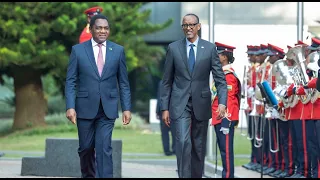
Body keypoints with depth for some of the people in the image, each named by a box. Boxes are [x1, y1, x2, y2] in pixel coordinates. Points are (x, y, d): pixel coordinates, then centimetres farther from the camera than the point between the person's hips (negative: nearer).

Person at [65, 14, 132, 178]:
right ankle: (88, 175, 30)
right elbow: (70, 81, 0)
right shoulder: (78, 50, 1)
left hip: (108, 109, 0)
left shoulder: (118, 51, 4)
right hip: (85, 108, 1)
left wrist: (126, 108, 0)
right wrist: (70, 107, -10)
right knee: (86, 148, 10)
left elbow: (123, 83, 6)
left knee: (104, 148, -11)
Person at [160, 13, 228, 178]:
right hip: (180, 104, -1)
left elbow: (220, 78, 0)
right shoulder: (173, 48, 2)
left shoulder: (210, 48, 2)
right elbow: (167, 81, 5)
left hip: (201, 103, 1)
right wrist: (165, 108, 1)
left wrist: (222, 102, -14)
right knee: (183, 141, -17)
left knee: (199, 146, 8)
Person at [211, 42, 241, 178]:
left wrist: (226, 120, -21)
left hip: (225, 118, -10)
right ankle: (226, 174, 17)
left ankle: (228, 175, -5)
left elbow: (229, 99, -17)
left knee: (226, 149, -7)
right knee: (223, 148, 12)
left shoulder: (228, 75, -13)